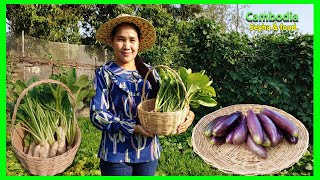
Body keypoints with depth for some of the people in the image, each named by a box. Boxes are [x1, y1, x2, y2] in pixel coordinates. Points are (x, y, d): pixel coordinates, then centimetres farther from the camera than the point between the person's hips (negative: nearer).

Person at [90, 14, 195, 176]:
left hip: (149, 151, 4)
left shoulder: (150, 72, 5)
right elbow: (97, 114, -11)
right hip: (116, 153, -3)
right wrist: (133, 128, -21)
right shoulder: (104, 73, -4)